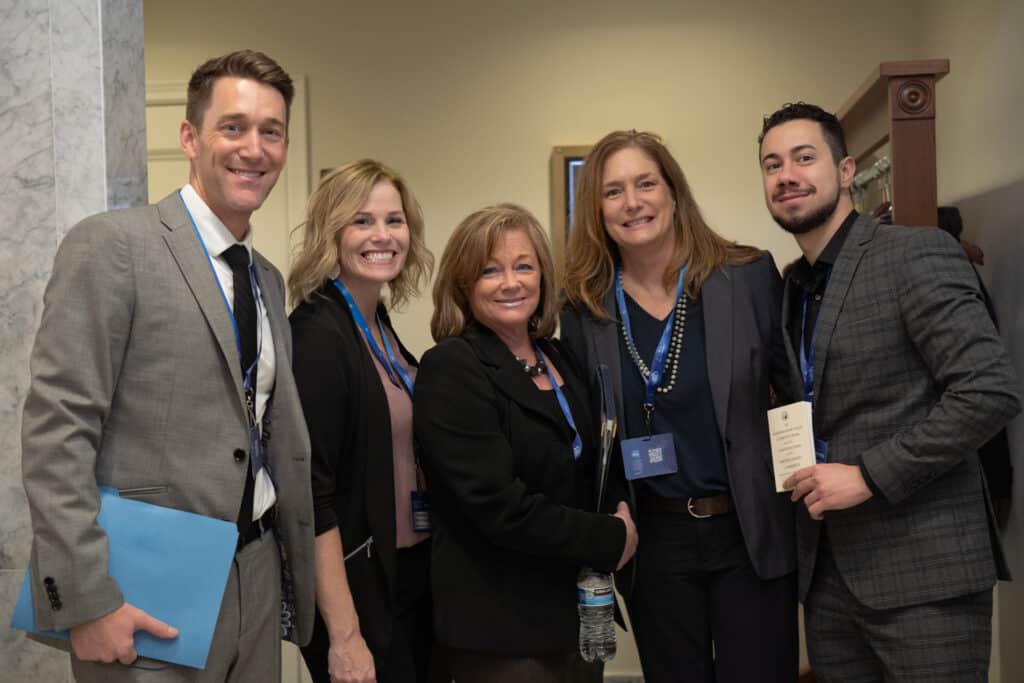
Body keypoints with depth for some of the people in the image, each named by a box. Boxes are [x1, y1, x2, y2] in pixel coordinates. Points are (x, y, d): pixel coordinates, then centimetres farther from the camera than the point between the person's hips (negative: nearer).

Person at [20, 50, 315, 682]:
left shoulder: (269, 280, 12)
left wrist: (297, 578, 11)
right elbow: (56, 430, -15)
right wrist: (88, 600, -18)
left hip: (259, 585, 7)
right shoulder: (112, 245, -10)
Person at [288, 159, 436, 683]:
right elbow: (310, 495, -21)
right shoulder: (316, 335, -18)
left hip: (412, 575, 8)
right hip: (359, 585, -8)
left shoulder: (377, 323, 6)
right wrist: (344, 636, -21)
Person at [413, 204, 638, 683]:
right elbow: (498, 505, -23)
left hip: (567, 604, 7)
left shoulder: (555, 357, 6)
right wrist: (610, 540, -13)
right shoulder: (451, 369, -16)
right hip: (497, 623, -7)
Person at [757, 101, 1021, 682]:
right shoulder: (793, 289, 12)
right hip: (828, 570, 7)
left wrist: (869, 476, -18)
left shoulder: (917, 254, -10)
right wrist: (803, 472, 3)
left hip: (923, 570, -6)